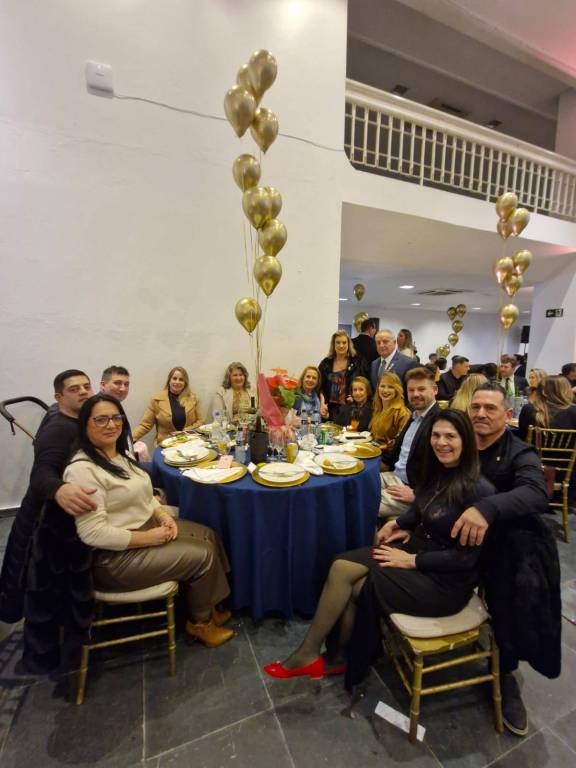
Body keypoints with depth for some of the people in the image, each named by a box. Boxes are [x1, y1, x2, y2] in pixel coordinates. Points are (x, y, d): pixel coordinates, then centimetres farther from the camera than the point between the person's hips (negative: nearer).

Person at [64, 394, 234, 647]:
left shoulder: (121, 454, 5)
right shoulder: (82, 469, -24)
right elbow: (94, 533, -26)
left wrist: (163, 515, -4)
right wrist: (150, 538, -21)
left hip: (146, 525, 9)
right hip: (114, 556, -9)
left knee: (207, 536, 4)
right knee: (202, 555, -9)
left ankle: (207, 607, 21)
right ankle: (199, 622, 17)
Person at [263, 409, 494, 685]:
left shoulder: (478, 491, -22)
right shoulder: (437, 471, 2)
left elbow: (466, 557, -20)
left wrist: (411, 560, -18)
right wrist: (399, 524, -1)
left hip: (446, 580, -7)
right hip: (417, 547, 7)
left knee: (353, 588, -13)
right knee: (341, 568, -13)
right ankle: (339, 657, 4)